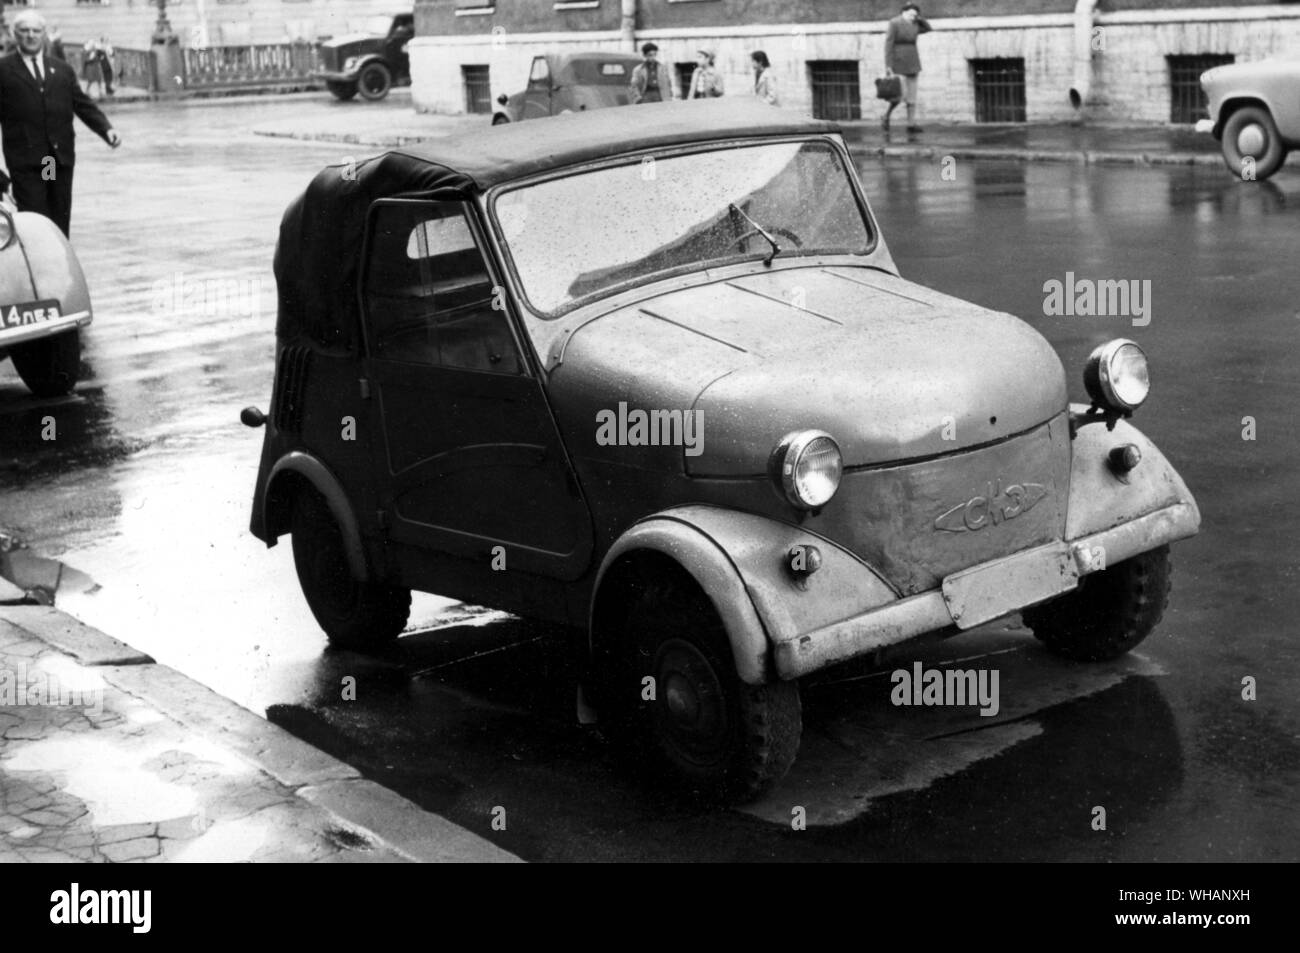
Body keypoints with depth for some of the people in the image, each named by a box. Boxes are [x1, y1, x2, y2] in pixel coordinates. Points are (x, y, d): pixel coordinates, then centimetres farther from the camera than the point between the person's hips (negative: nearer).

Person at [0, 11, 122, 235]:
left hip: (61, 156, 4)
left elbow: (83, 104, 10)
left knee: (60, 222, 8)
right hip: (25, 159, -4)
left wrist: (106, 128, -6)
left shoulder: (62, 69, 15)